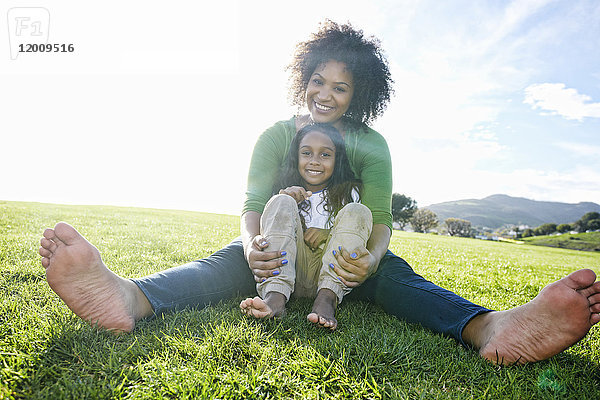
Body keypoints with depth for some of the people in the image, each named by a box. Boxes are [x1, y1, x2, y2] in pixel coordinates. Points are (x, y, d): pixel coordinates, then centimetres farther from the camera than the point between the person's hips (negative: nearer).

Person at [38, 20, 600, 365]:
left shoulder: (370, 144, -3)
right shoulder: (275, 136, -1)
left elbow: (379, 218, -12)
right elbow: (252, 205, -9)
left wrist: (370, 258, -37)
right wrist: (253, 244, -34)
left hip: (344, 257, 1)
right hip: (281, 251, 0)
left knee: (395, 274, -29)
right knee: (226, 260, -30)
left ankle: (490, 329, -57)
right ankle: (129, 299, -56)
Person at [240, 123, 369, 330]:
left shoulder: (348, 193, 9)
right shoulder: (287, 190, 9)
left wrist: (325, 234, -15)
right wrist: (285, 201, -17)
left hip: (332, 273, 0)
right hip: (289, 273, 0)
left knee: (357, 211, -17)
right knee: (281, 203, -18)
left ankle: (326, 299, -36)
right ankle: (275, 297, -38)